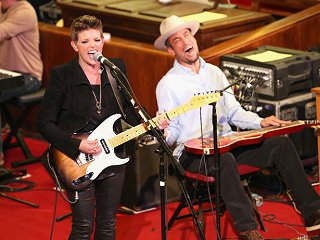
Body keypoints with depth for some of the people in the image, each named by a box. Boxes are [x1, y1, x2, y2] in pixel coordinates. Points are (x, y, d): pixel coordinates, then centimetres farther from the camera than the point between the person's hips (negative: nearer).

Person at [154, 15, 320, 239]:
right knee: (225, 160, -39)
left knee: (281, 143, -12)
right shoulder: (168, 84, -2)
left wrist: (260, 122, 0)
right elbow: (171, 132, -4)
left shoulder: (214, 72, 15)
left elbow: (233, 113, 16)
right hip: (192, 152, -6)